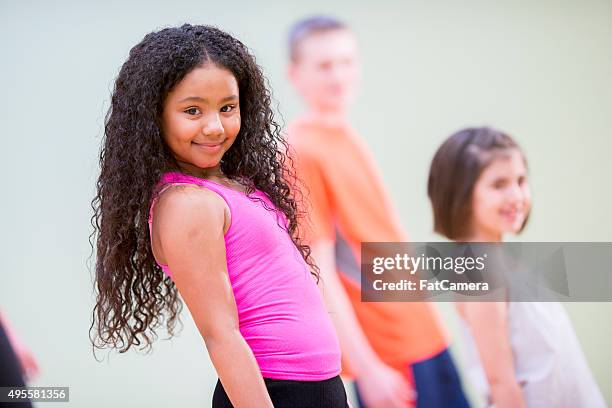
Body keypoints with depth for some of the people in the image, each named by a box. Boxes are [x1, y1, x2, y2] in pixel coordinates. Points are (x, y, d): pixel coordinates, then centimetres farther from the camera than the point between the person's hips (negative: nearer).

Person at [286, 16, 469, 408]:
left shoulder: (347, 134, 9)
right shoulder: (301, 150, -14)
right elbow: (319, 269, -17)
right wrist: (366, 367, -21)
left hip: (423, 331, 8)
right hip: (385, 351, -8)